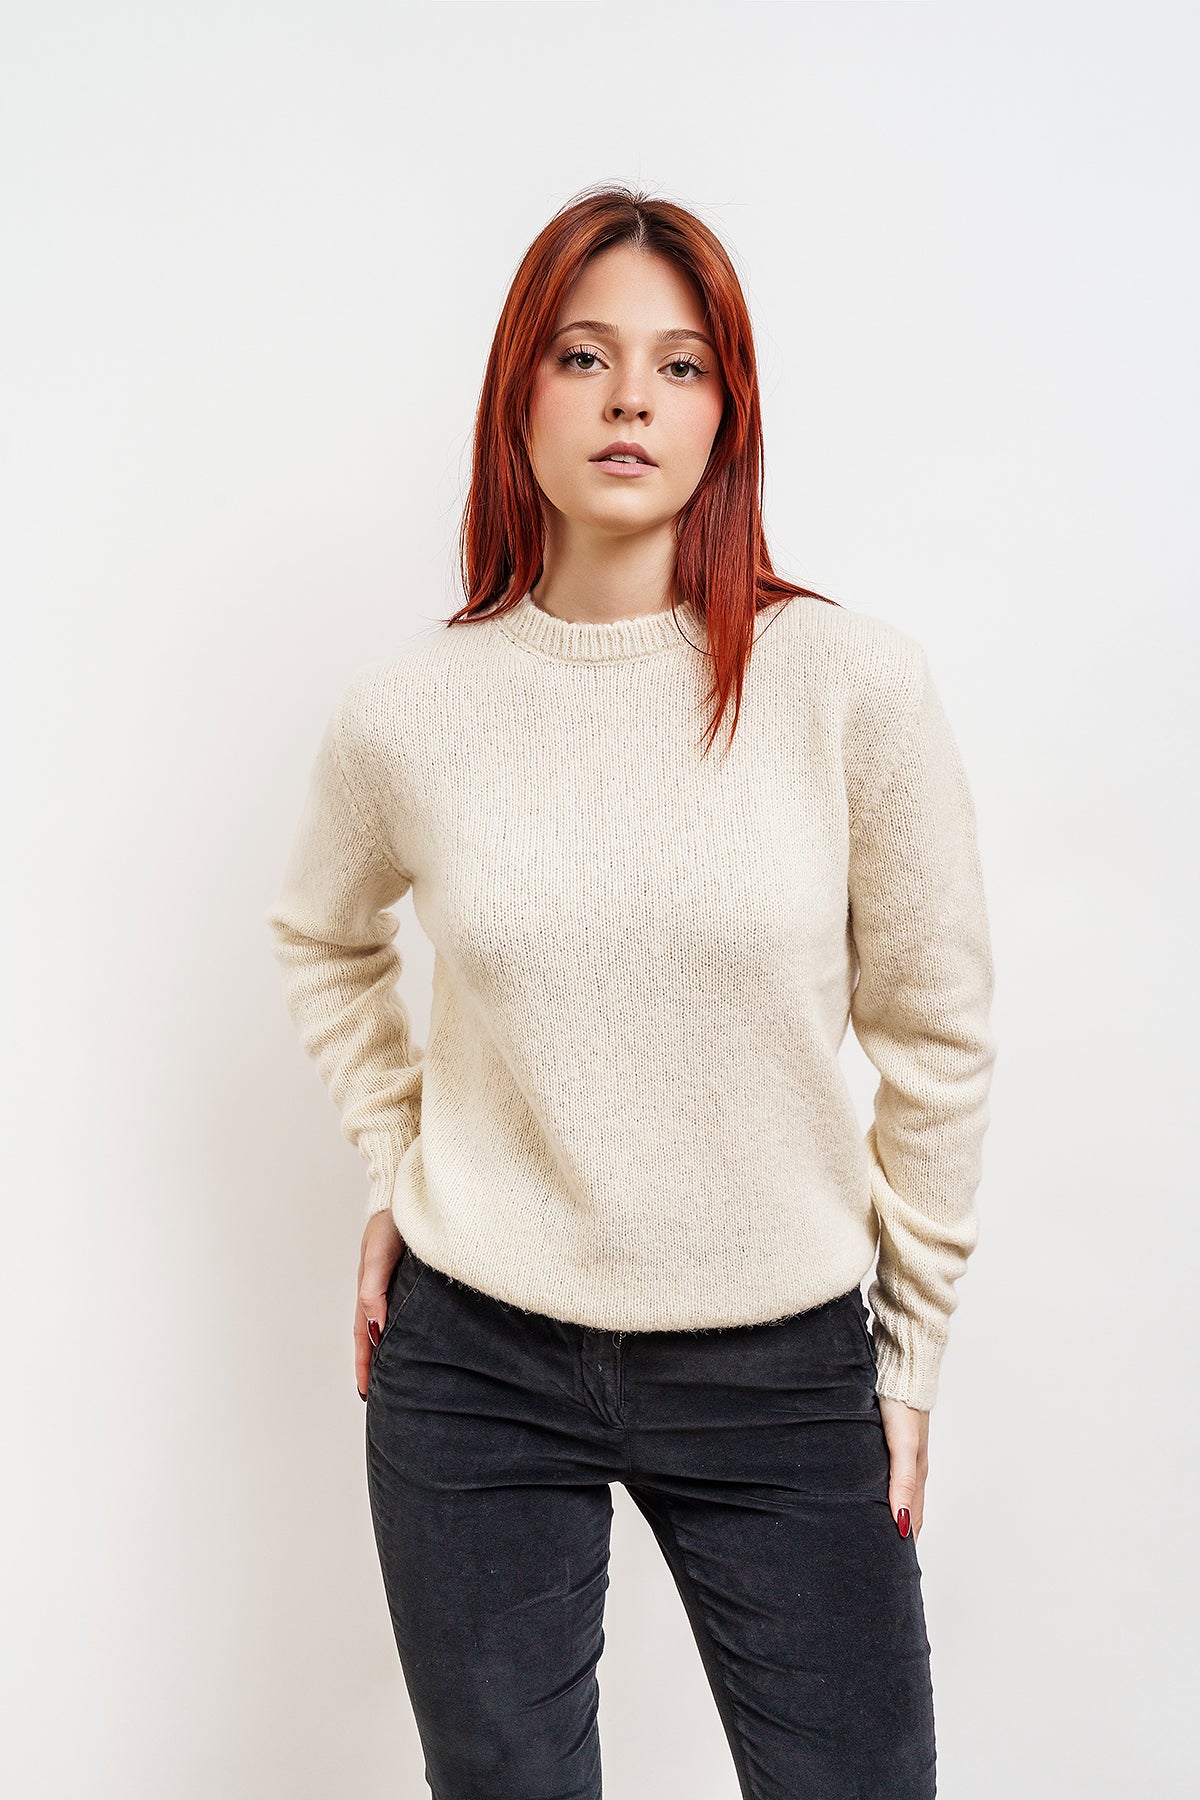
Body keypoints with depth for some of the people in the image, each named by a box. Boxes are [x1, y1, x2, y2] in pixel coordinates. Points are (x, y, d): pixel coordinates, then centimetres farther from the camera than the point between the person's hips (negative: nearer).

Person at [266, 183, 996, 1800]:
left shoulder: (849, 679, -10)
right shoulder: (406, 712, -6)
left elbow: (937, 1035, -1)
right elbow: (322, 941, 17)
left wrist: (914, 1348, 4)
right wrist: (393, 1164, 9)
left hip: (784, 1367, 0)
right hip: (474, 1363, 1)